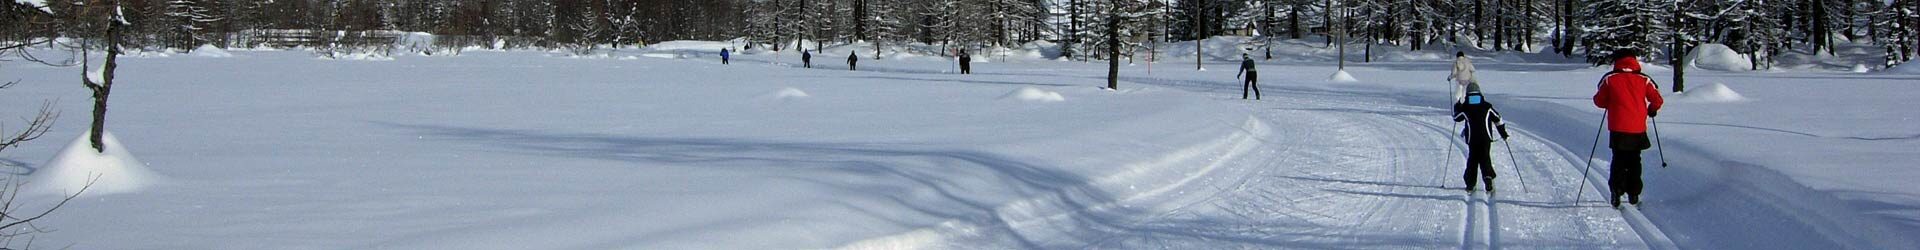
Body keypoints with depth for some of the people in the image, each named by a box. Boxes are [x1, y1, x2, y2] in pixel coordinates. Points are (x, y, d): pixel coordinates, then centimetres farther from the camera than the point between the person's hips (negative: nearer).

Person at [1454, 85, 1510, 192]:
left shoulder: (1464, 108, -4)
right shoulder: (1487, 107, -1)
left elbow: (1456, 118, 13)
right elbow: (1497, 119, 6)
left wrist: (1457, 106, 28)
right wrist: (1503, 133, 16)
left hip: (1472, 139, 0)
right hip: (1486, 138, 0)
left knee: (1472, 160, 13)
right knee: (1485, 159, 6)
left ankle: (1470, 185, 13)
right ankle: (1488, 176, -21)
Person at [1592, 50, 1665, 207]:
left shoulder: (1609, 79, -2)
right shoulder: (1643, 80, -1)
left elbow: (1599, 101, 4)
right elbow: (1657, 100, 2)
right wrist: (1652, 110, 23)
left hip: (1618, 129, -1)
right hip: (1638, 129, 1)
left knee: (1618, 161, 9)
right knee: (1634, 162, 15)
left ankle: (1616, 193, -5)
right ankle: (1634, 195, 15)